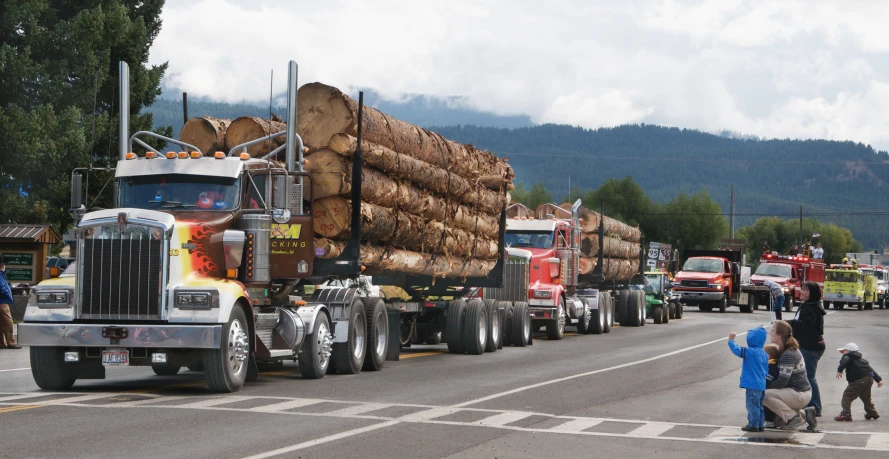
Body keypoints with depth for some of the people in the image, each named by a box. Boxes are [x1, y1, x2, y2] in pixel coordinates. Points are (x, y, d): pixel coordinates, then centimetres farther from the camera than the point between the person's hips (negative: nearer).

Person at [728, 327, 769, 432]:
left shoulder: (750, 352, -16)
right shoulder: (765, 354, 10)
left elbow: (737, 350, -16)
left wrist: (731, 341, -1)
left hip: (752, 384, -9)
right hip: (761, 384, 9)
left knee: (752, 405, -3)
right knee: (759, 406, 16)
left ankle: (753, 425, 0)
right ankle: (760, 424, 21)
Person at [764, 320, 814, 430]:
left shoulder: (788, 355, -20)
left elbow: (782, 381, -22)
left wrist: (765, 387, -10)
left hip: (800, 395, -10)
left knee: (764, 395, -22)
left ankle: (793, 417, -11)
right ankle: (802, 414, 15)